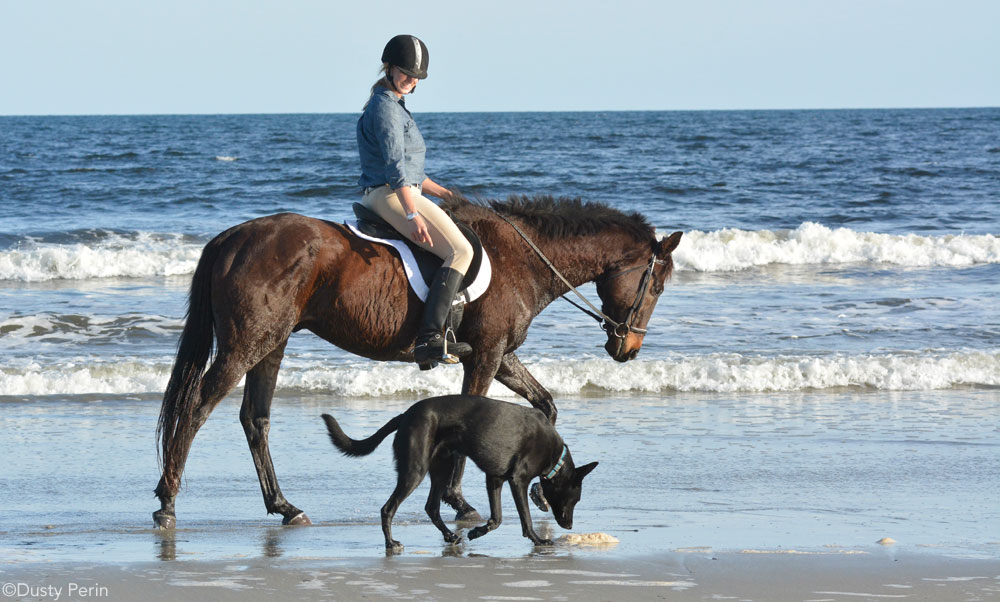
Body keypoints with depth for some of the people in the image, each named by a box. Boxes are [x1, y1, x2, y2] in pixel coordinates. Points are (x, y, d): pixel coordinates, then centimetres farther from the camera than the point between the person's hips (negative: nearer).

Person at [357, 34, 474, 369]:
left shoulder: (394, 106, 21)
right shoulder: (385, 106, -11)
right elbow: (395, 165, -22)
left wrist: (440, 192, 22)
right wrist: (412, 215, -28)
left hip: (383, 197, 11)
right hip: (391, 195, -11)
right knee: (460, 251, -20)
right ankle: (429, 338, -32)